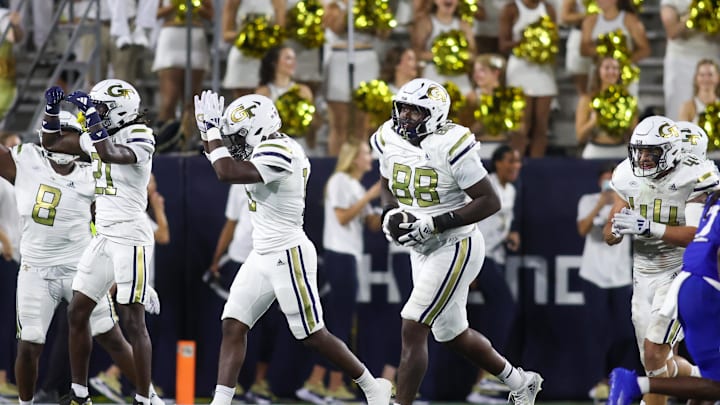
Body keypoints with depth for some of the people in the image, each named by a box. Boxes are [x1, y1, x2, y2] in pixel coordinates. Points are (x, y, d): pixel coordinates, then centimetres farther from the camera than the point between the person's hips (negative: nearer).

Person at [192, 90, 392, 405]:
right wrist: (209, 134, 10)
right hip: (262, 256, 10)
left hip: (288, 255, -10)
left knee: (313, 336, 0)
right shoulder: (269, 150, 8)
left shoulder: (278, 153, -22)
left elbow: (227, 173, -28)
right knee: (232, 326, 0)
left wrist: (212, 132, -16)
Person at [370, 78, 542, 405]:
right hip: (422, 250, 8)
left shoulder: (450, 147, -23)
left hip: (455, 247, -8)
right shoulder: (390, 141, -2)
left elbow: (490, 202, -21)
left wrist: (435, 223, -26)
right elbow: (388, 183, 20)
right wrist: (390, 213, -2)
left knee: (412, 329, -13)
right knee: (453, 334, 18)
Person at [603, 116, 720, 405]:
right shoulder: (629, 177, 0)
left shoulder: (694, 178, -17)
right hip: (644, 275, 6)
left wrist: (649, 228, -36)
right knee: (659, 365, 12)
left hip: (681, 273, -6)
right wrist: (618, 228, -20)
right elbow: (609, 235, 5)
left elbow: (696, 235, -26)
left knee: (654, 355, -17)